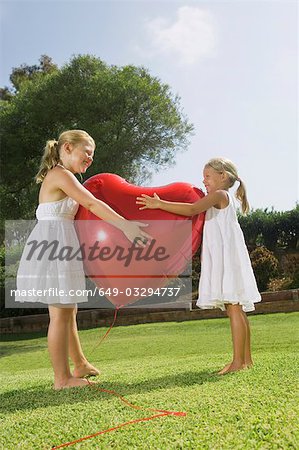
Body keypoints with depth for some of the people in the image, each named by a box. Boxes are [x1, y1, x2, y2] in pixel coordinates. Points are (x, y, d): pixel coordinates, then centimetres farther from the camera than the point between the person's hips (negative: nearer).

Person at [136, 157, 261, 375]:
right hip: (222, 259, 10)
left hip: (228, 257, -10)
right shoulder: (223, 199, 24)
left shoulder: (219, 195, -6)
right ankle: (246, 358, 14)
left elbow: (192, 210, -19)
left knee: (234, 307, -12)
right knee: (236, 309, 9)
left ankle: (238, 361, -13)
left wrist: (160, 204, -20)